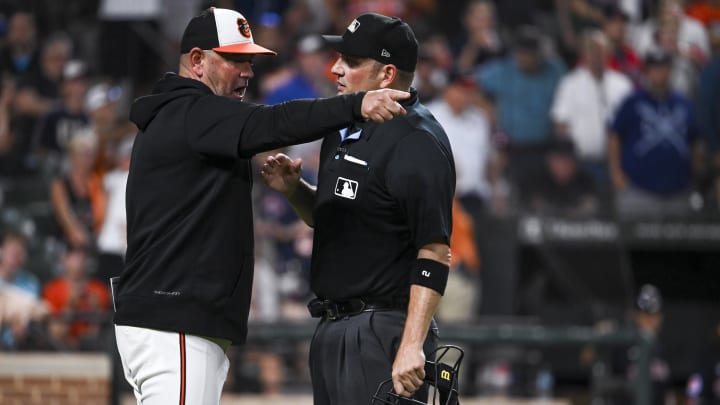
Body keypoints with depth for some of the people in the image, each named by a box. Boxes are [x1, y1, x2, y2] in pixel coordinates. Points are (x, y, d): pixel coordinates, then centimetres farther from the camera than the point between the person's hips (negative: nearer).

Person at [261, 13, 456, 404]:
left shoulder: (418, 144, -16)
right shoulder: (342, 129, 13)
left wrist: (412, 346, -27)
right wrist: (293, 189, 5)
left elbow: (434, 251, -21)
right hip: (331, 328, 10)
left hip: (382, 332, -10)